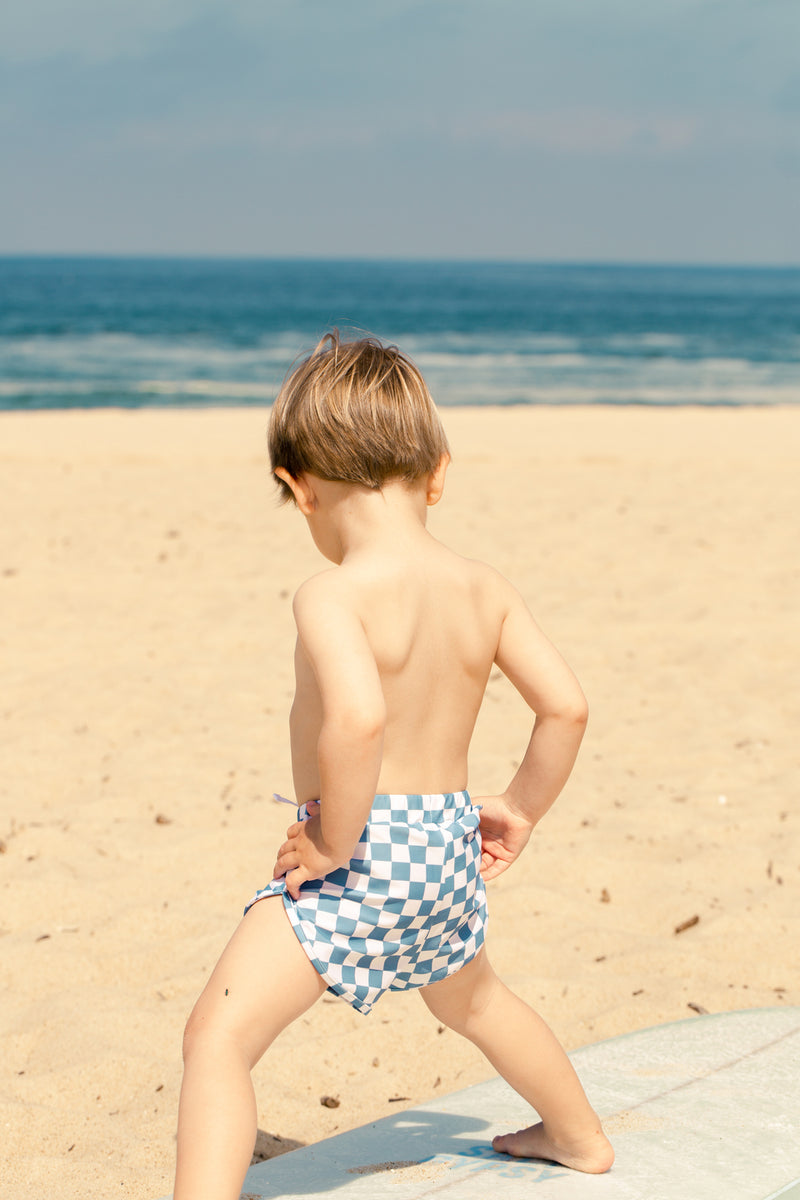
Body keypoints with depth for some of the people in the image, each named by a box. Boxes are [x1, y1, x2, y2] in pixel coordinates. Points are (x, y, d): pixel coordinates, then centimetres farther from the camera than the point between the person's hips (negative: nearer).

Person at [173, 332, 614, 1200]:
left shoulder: (332, 596, -20)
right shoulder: (484, 589, 1)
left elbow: (358, 718, -36)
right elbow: (566, 705, 3)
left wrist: (333, 842, -23)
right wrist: (520, 808, 16)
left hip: (364, 853, -8)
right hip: (449, 844, 8)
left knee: (219, 1035, -11)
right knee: (471, 998, 36)